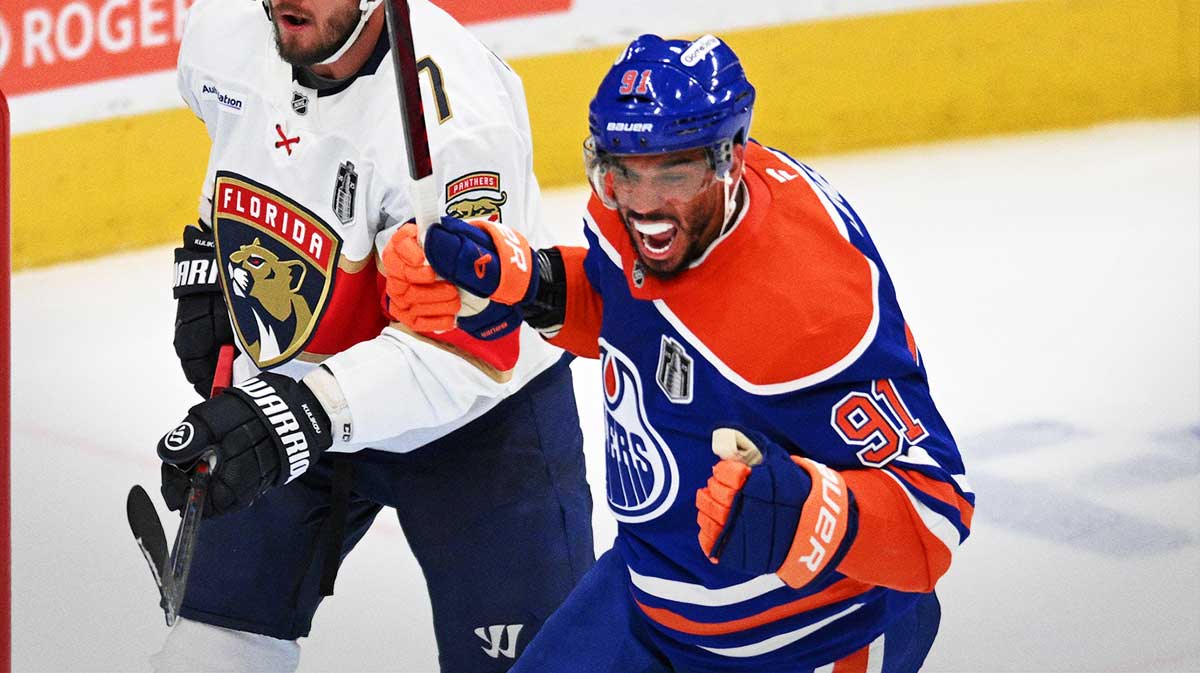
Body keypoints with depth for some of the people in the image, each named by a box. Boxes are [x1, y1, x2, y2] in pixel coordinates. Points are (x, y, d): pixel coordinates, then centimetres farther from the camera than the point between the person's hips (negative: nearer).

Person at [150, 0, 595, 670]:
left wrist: (306, 411, -47)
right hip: (285, 394, 6)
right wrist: (206, 269, 16)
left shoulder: (450, 109, -33)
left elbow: (460, 346, -36)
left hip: (481, 408, -6)